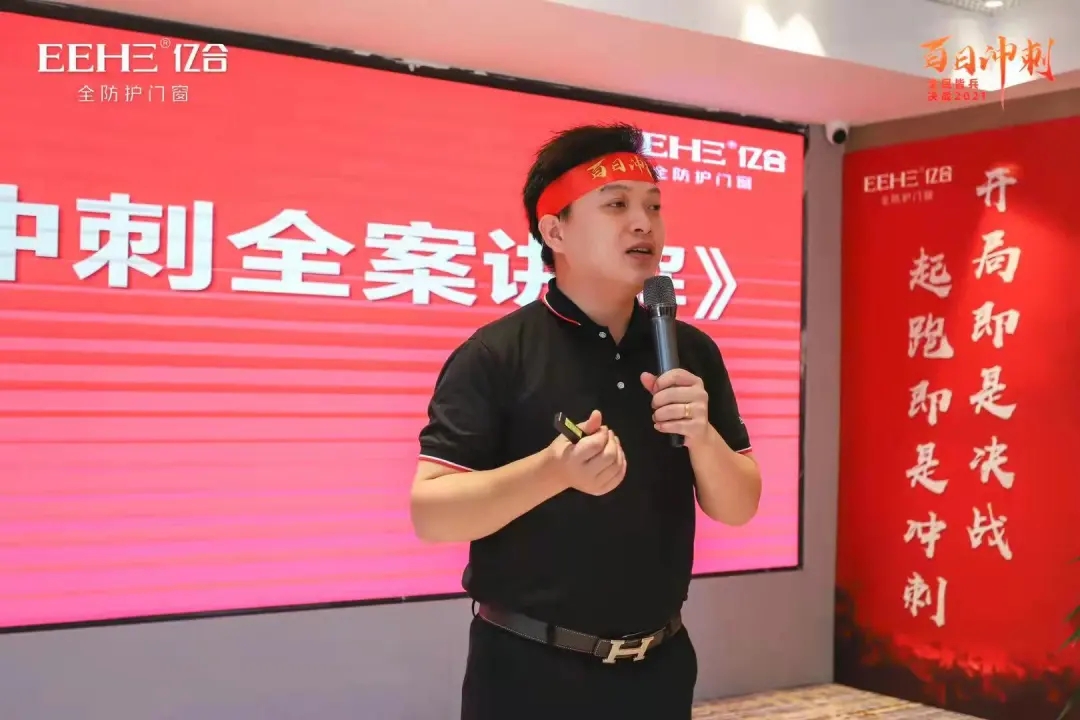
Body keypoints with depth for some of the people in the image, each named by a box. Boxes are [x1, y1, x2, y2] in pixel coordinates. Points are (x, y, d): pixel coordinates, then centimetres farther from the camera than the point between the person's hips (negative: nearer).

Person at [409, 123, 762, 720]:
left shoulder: (691, 352, 2)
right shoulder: (495, 354, -12)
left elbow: (738, 508, 4)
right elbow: (429, 511, -15)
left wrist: (702, 435, -16)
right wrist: (554, 471, -29)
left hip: (658, 667, 5)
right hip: (528, 670, -4)